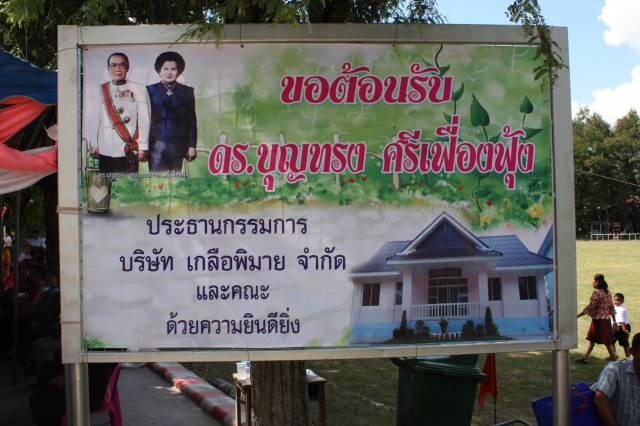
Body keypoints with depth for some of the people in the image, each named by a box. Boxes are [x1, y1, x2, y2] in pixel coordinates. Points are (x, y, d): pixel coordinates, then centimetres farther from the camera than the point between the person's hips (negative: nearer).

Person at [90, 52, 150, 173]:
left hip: (129, 151, -3)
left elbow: (144, 121, -2)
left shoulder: (138, 90, 0)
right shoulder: (100, 90, 8)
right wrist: (94, 144, 7)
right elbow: (94, 118, 9)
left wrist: (143, 147, -4)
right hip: (105, 151, 3)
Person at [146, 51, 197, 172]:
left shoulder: (187, 91, 8)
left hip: (178, 145, 1)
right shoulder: (150, 90, 6)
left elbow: (191, 121, 7)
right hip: (156, 144, -1)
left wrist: (192, 145, 2)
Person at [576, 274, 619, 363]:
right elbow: (612, 308, 11)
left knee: (607, 341, -2)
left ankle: (614, 359, 2)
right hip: (606, 319, 9)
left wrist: (578, 315, -13)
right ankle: (585, 357, 26)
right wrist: (614, 321, 15)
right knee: (592, 339, 18)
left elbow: (590, 307, -18)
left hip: (598, 320, -9)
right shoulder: (608, 292, 8)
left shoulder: (597, 292, -16)